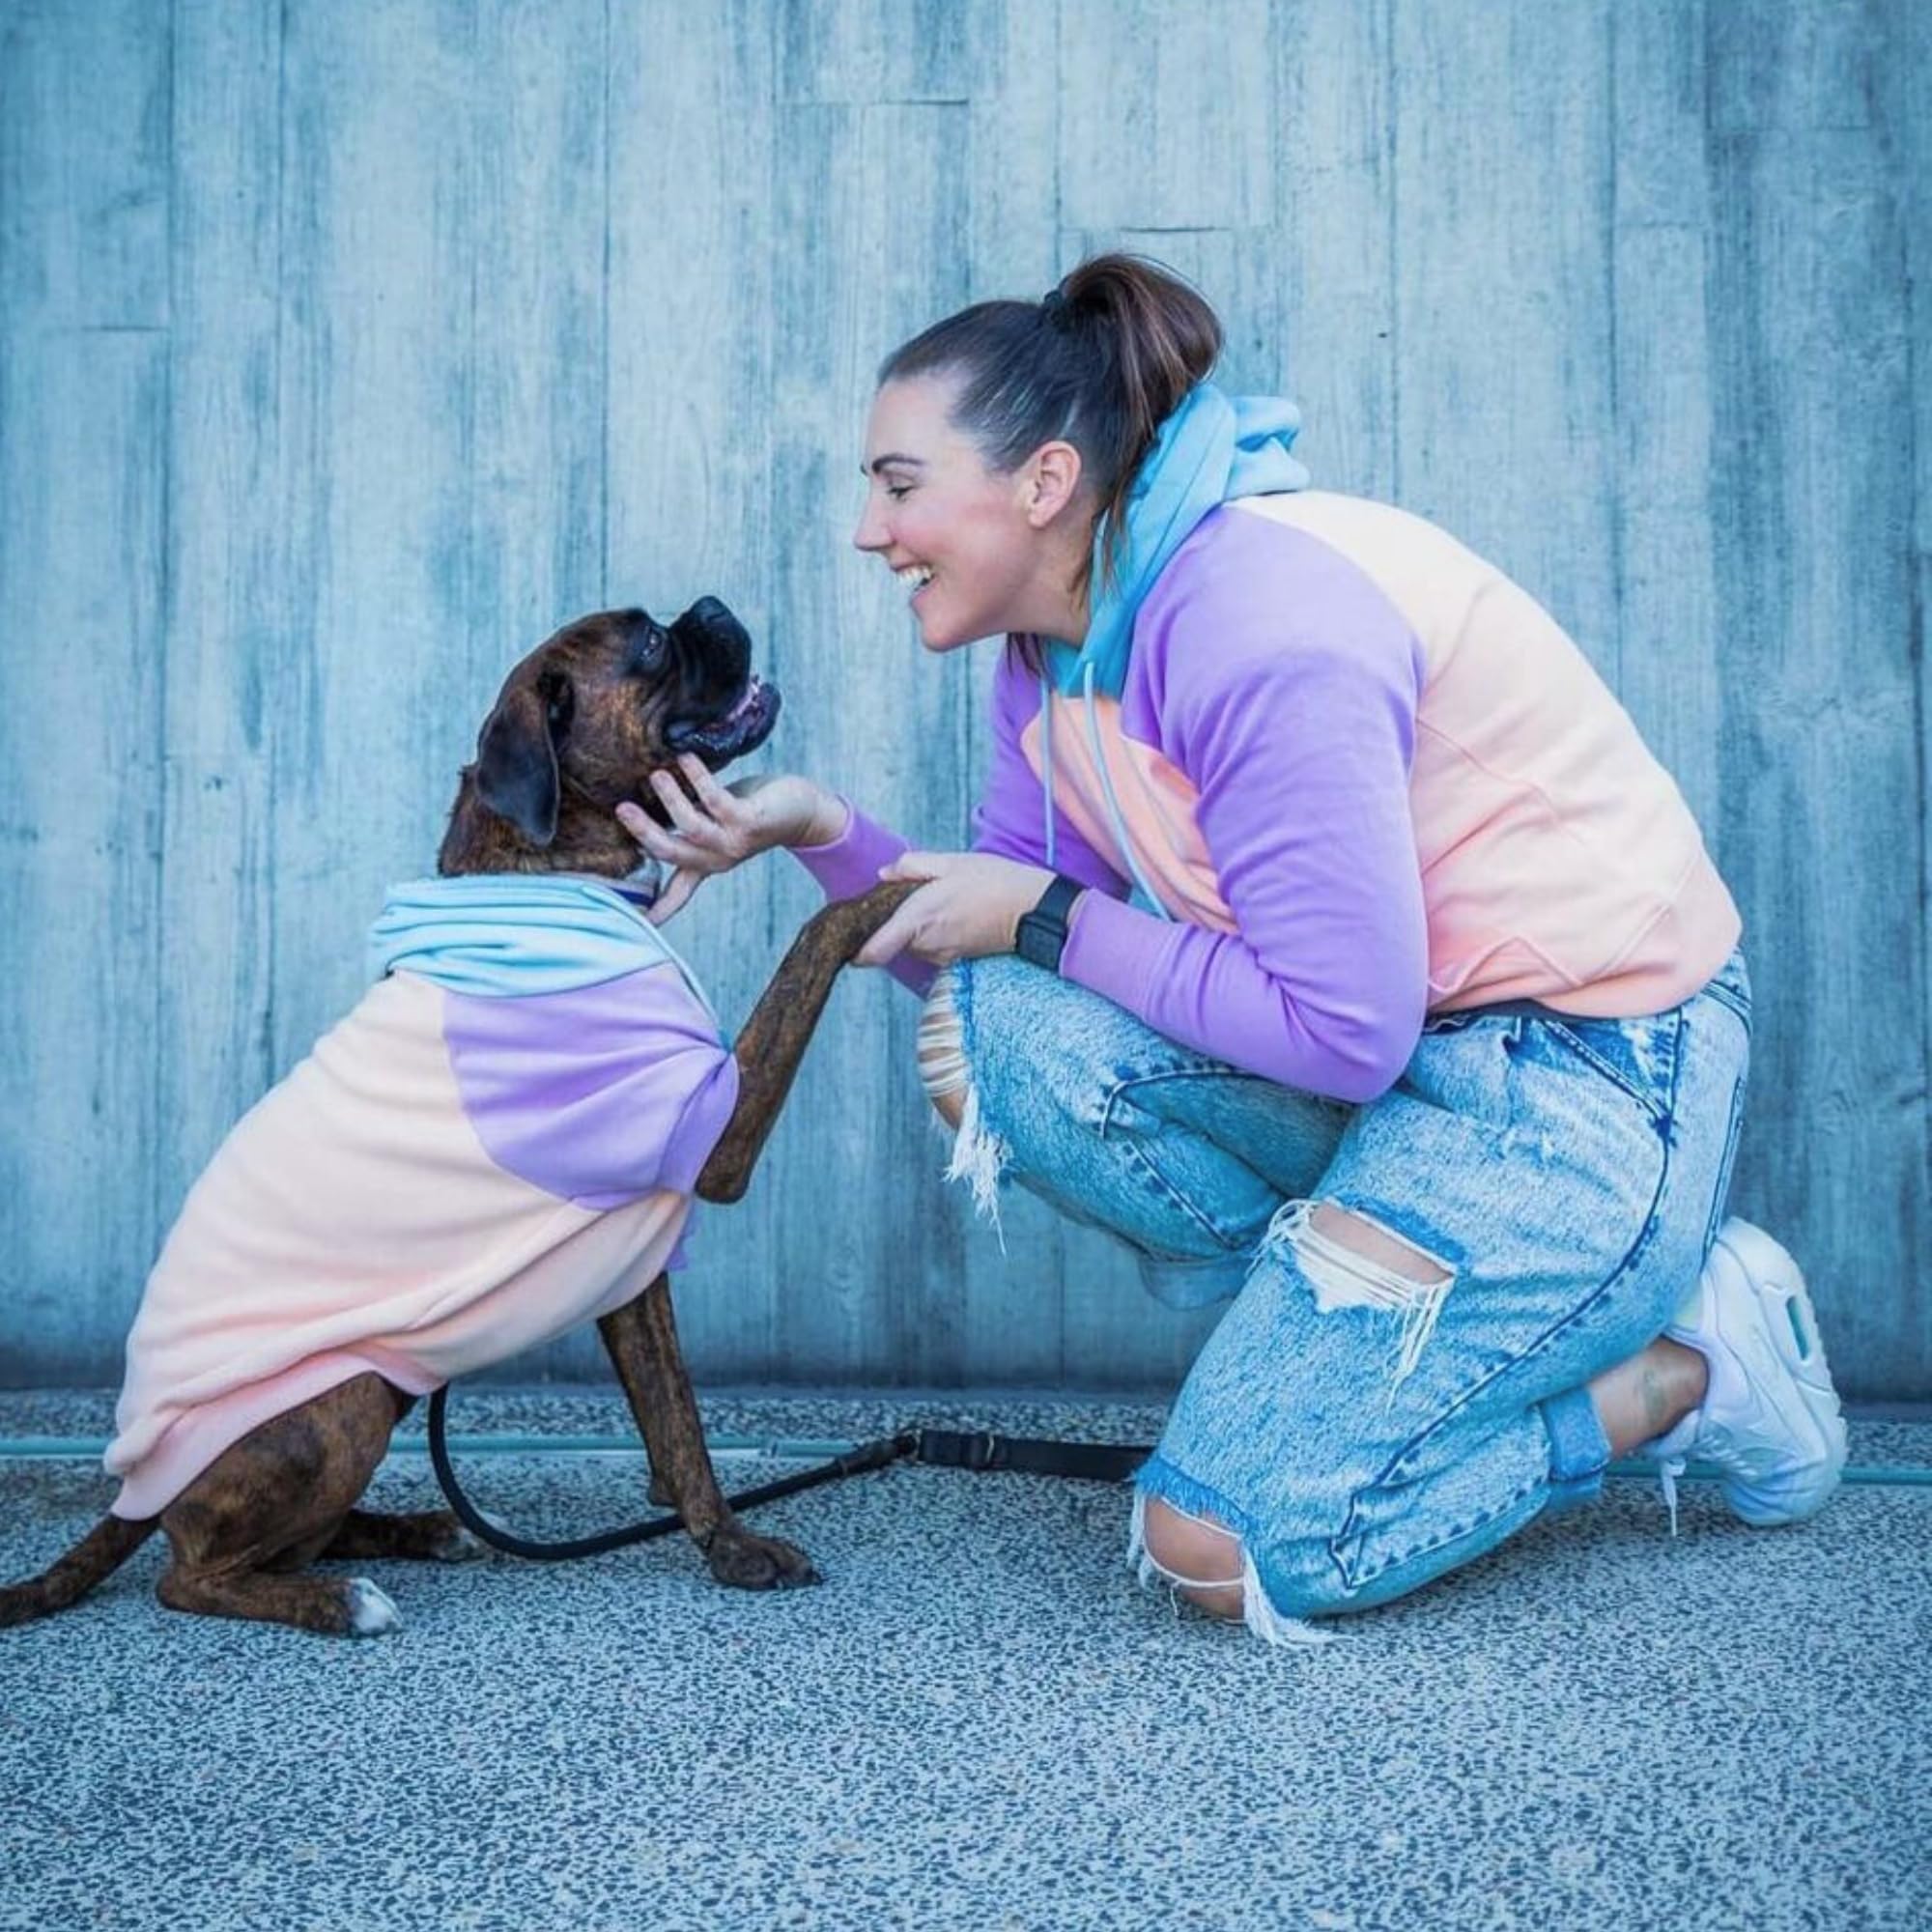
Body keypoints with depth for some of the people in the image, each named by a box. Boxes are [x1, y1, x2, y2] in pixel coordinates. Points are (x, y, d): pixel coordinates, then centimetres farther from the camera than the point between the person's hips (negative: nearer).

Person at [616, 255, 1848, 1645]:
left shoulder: (1256, 624, -25)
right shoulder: (1062, 651, 4)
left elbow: (1339, 1032, -24)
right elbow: (1001, 936, 5)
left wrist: (1049, 921, -17)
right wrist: (827, 835, -7)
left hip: (1600, 1077, -8)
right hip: (1400, 1046, 9)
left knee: (1228, 1551, -12)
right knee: (978, 1037, -11)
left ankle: (1682, 1367, 5)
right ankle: (1348, 1318, 1)